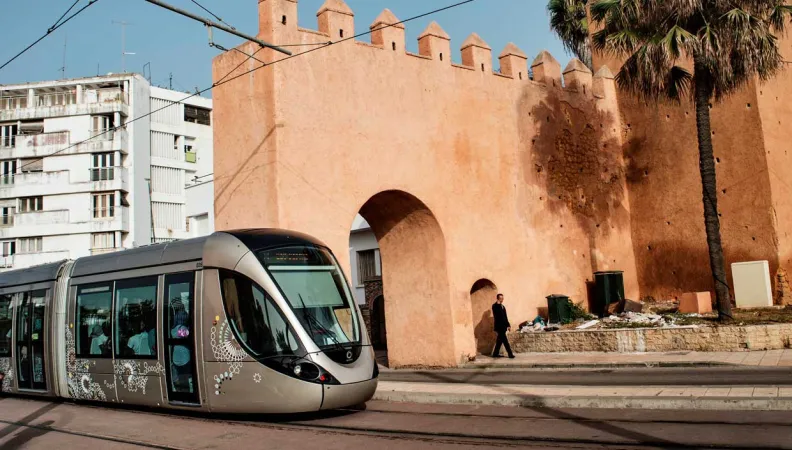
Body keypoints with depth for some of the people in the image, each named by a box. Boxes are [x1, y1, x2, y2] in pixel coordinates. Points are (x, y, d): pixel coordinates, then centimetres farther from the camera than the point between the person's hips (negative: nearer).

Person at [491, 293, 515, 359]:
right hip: (499, 326, -8)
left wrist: (508, 325, 11)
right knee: (505, 341, -8)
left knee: (500, 340, 12)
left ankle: (495, 353, 19)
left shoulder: (503, 306, 17)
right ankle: (510, 354, -8)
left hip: (503, 326, 8)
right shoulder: (495, 306, -8)